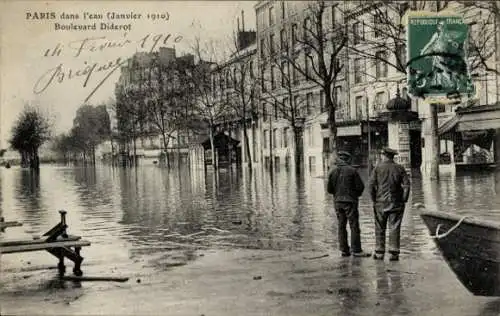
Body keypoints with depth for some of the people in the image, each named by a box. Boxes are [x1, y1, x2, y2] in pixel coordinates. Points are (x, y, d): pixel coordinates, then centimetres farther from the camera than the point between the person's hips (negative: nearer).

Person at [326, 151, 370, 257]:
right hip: (350, 201, -5)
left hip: (338, 202, 5)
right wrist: (357, 194, 12)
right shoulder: (352, 170, -9)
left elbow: (329, 189, 6)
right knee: (354, 226, -1)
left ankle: (344, 250, 12)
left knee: (341, 226, 10)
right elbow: (360, 186, -8)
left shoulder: (332, 171, 3)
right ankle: (356, 250, -1)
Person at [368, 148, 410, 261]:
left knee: (380, 228, 8)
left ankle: (379, 253, 9)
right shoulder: (399, 168, 3)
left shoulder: (378, 168, -1)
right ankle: (394, 253, 0)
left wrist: (374, 200, 1)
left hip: (381, 202, -1)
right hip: (396, 203, 1)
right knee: (394, 228, 2)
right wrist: (404, 200, 1)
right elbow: (406, 185, -4)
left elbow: (371, 185, -6)